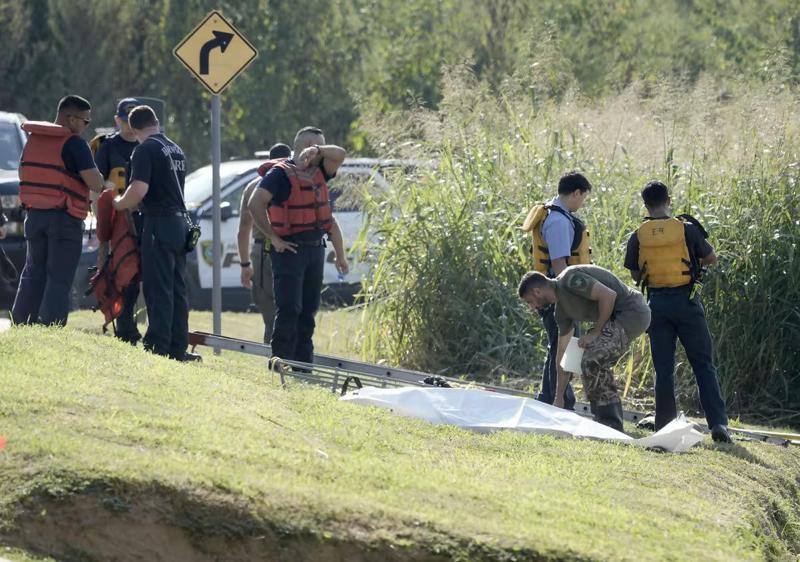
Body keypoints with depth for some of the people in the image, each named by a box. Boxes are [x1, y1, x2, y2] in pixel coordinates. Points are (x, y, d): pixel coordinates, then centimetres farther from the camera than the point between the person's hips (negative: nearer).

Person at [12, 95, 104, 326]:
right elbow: (96, 183, -17)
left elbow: (23, 173, 22)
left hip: (35, 215, 6)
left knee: (33, 273, 16)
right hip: (64, 219, -6)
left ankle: (21, 325, 15)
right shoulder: (75, 144, -12)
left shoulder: (33, 140, 10)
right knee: (59, 278, -4)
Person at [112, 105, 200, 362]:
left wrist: (120, 203, -1)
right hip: (181, 221, 8)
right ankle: (178, 348, 11)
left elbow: (139, 189, -20)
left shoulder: (146, 150, -9)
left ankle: (158, 346, -11)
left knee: (159, 289, -8)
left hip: (159, 222, -8)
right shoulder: (176, 150, 17)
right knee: (177, 289, 10)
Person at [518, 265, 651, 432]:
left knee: (592, 362, -17)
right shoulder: (561, 309, 15)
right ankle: (611, 425, 21)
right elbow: (563, 354, 19)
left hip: (632, 311, -10)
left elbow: (608, 296, -22)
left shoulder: (570, 280, -15)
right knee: (595, 364, 17)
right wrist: (559, 399, 19)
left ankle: (610, 426, -13)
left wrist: (595, 332, -12)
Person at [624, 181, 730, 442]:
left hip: (657, 302, 2)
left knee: (663, 368, 9)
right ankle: (718, 422, -7)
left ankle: (665, 426, 8)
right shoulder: (686, 229, -7)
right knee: (704, 365, 3)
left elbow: (636, 275, 7)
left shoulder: (638, 237, -2)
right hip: (686, 300, -2)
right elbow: (711, 258, 6)